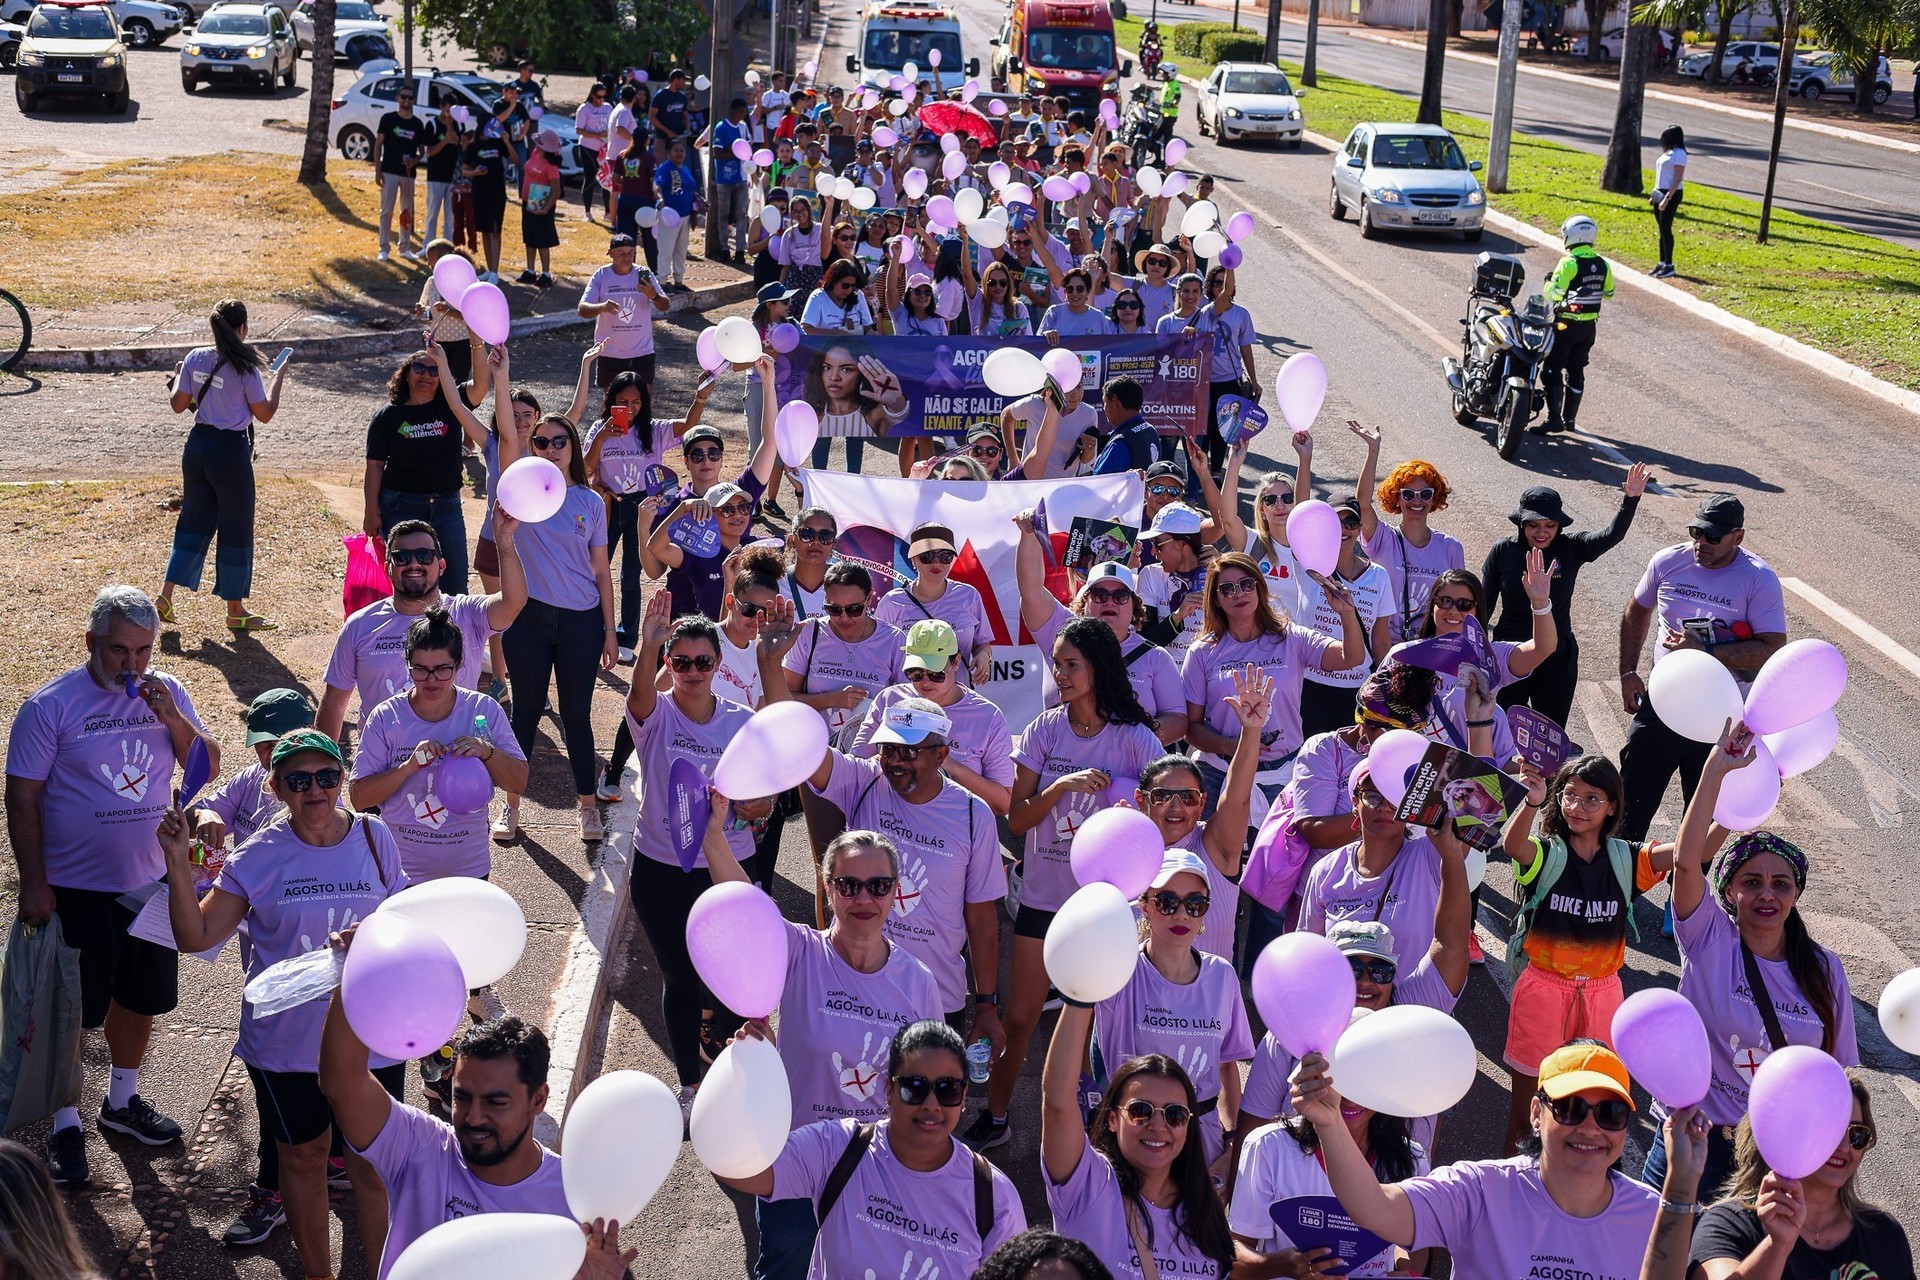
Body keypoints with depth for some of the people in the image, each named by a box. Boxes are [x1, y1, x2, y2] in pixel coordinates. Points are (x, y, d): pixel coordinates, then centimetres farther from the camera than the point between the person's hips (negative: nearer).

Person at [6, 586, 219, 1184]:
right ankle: (66, 1124, 21)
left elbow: (209, 766, -1)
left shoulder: (167, 693, 0)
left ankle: (122, 1100, 38)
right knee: (71, 1009, 5)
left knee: (140, 996, 18)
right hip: (75, 887, -5)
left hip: (151, 880, 5)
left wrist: (171, 719, -17)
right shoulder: (50, 705, -12)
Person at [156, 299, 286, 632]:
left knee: (194, 519, 18)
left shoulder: (195, 358, 0)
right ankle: (235, 610, 16)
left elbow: (178, 404, 6)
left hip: (197, 445, 6)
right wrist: (278, 379, 4)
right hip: (230, 450, -6)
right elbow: (264, 414, -8)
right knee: (236, 529, 6)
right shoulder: (244, 367, -15)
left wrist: (178, 377, 24)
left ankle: (166, 595, 14)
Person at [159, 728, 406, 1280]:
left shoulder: (374, 837, -4)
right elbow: (195, 936, -11)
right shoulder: (259, 858, -9)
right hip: (285, 1042, 0)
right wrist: (179, 863, -21)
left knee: (373, 1163, 8)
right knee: (302, 1156, 16)